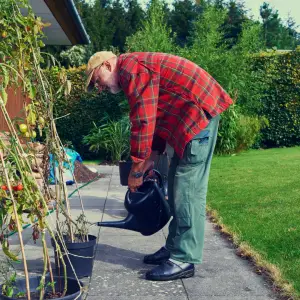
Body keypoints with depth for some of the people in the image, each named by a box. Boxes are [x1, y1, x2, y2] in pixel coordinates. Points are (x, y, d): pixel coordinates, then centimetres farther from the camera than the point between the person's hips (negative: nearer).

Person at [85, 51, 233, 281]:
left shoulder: (132, 69, -13)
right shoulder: (135, 71, 19)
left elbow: (143, 122, -18)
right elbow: (155, 118, 21)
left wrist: (136, 170, -11)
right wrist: (151, 157, 13)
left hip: (200, 111, -11)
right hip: (191, 116, 11)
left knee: (188, 187, -11)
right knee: (177, 186, 13)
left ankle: (184, 260, -8)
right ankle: (175, 247, 20)